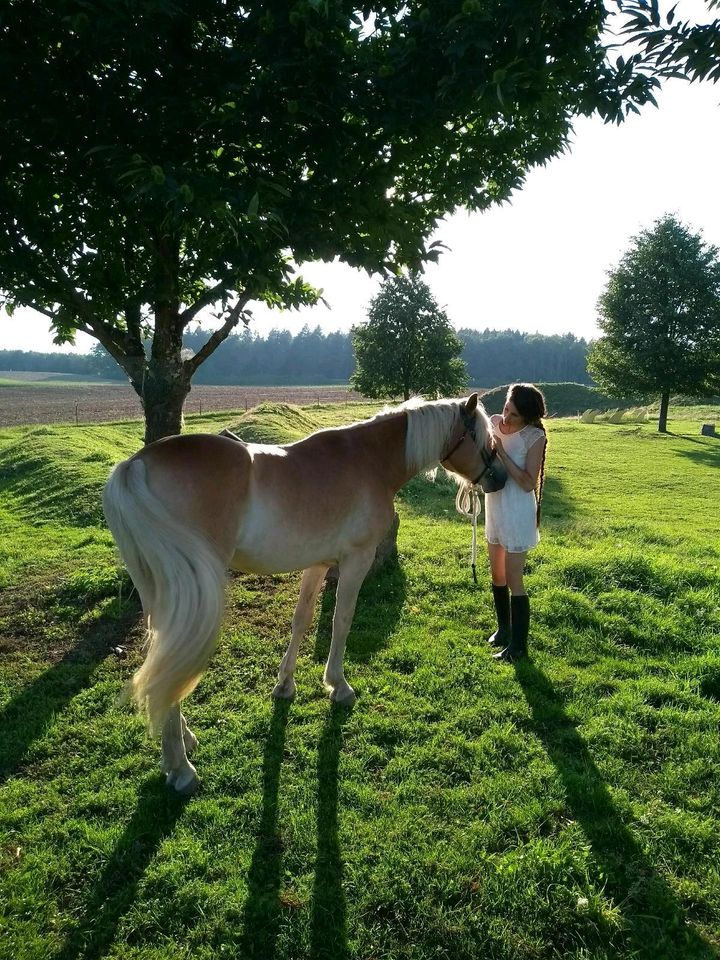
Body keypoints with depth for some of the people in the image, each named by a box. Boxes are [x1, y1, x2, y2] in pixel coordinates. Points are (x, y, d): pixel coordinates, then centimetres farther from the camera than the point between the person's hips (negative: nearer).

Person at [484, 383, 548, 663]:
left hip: (517, 514, -7)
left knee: (513, 579, 0)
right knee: (496, 575, 19)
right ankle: (503, 629, 38)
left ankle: (518, 645, 13)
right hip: (495, 509, 7)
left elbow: (528, 483, -21)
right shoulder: (495, 423, -1)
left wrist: (501, 451, -24)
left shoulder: (535, 437, -17)